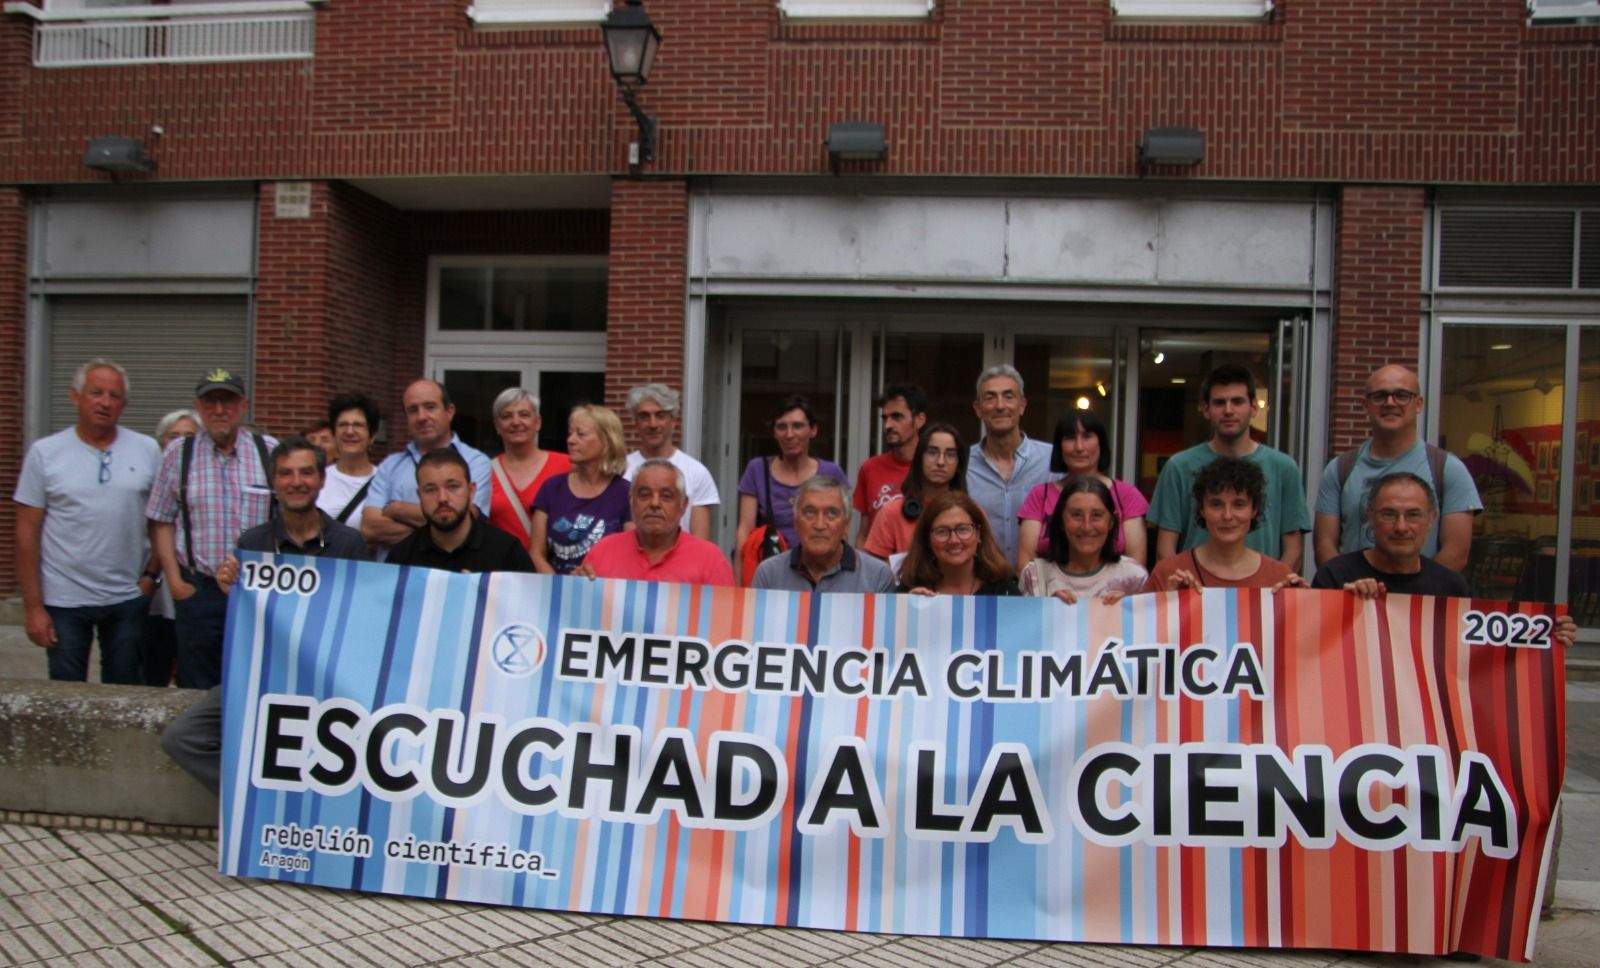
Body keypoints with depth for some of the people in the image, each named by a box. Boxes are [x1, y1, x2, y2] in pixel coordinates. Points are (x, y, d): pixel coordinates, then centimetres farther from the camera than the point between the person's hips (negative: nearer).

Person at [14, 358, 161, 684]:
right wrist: (32, 606, -6)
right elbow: (27, 534, -2)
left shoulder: (147, 450, 3)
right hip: (64, 602, -1)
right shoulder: (45, 453, -2)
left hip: (129, 598, 1)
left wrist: (152, 572, -3)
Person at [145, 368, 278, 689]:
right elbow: (161, 522, 6)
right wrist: (175, 582, 0)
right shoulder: (178, 454, 4)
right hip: (198, 590, 1)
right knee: (198, 690, 9)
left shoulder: (269, 451, 2)